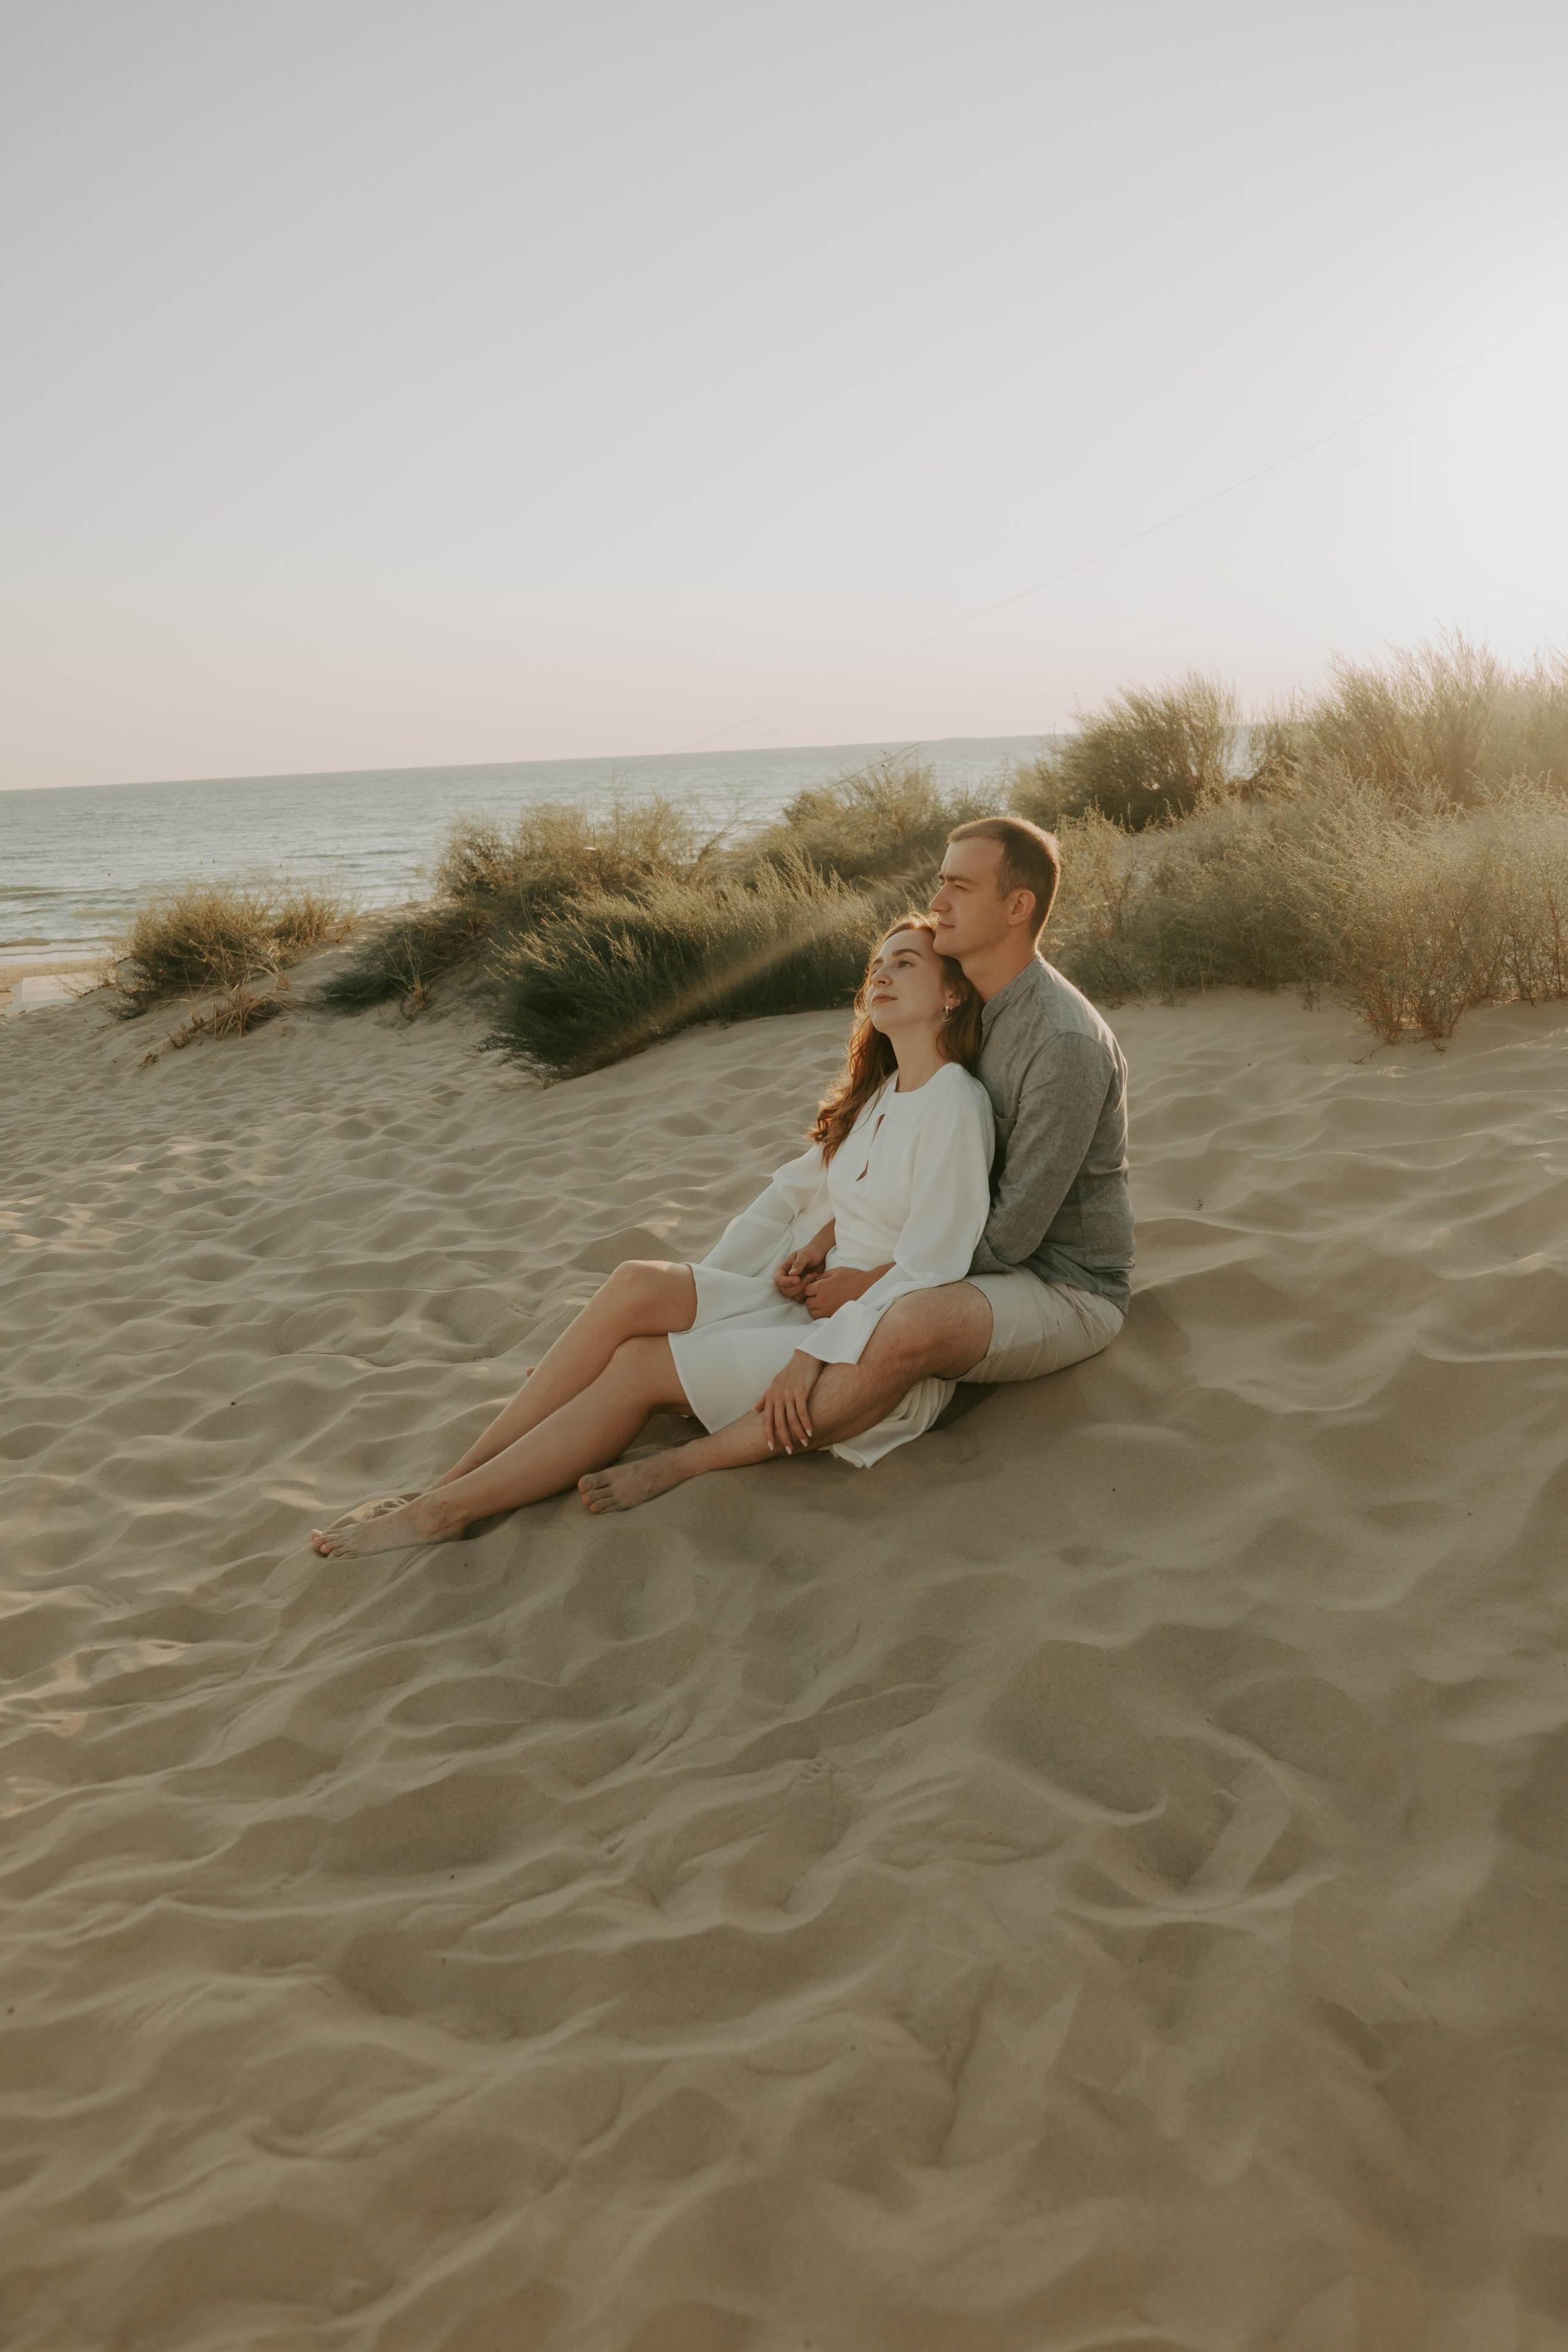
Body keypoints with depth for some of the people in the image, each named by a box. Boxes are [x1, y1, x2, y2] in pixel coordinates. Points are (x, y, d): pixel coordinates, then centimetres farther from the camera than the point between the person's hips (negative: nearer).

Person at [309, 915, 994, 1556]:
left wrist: (815, 1353, -24)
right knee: (635, 1287, -17)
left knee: (639, 1364, -20)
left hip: (885, 1354, -7)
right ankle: (448, 1483, -17)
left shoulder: (954, 1104, -14)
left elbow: (928, 1273, -19)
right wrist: (691, 1298, 6)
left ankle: (445, 1510, -13)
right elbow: (793, 1194, 15)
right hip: (821, 1305, 7)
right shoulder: (874, 1095, 16)